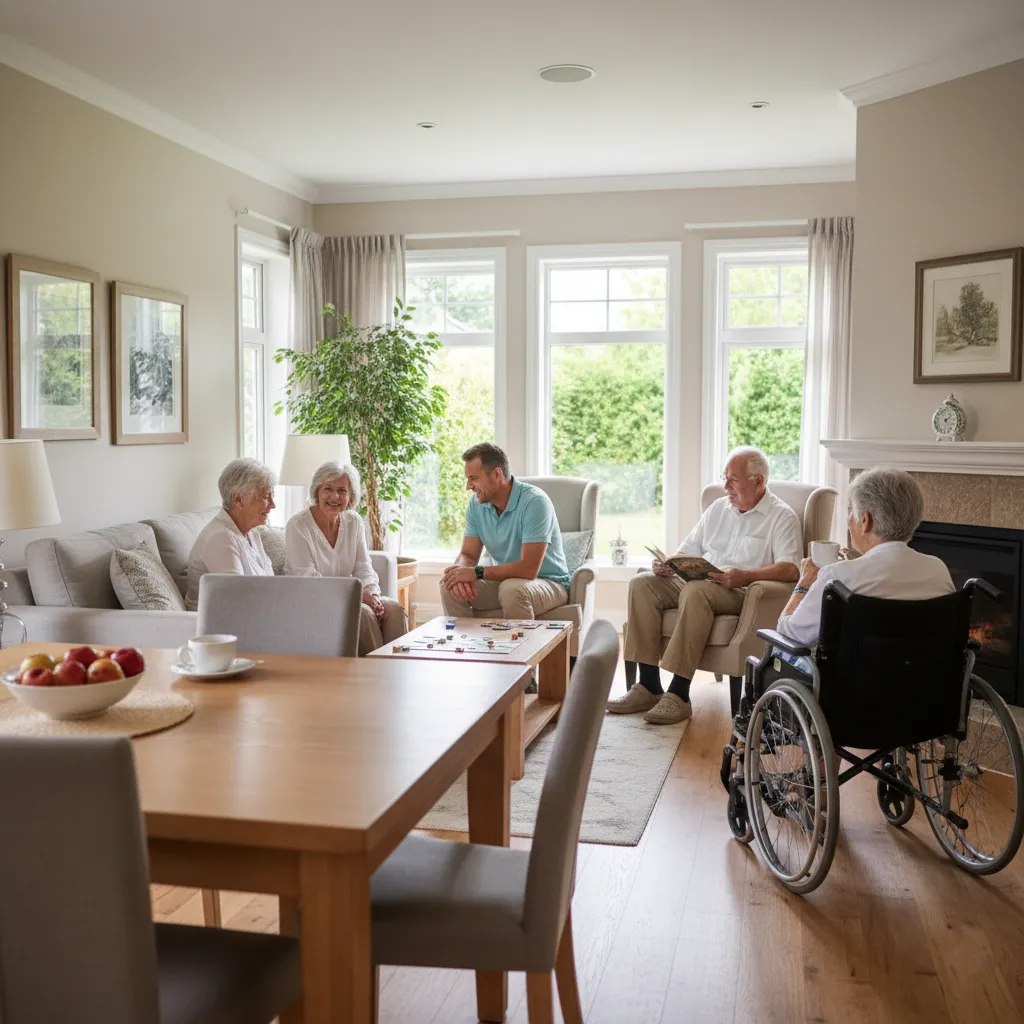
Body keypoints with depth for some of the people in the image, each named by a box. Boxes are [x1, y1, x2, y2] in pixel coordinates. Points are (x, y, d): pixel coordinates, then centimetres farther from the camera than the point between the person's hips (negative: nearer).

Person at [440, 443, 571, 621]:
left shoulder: (534, 502, -24)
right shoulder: (476, 503, -2)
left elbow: (528, 569, -29)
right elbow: (468, 555, 0)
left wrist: (477, 572, -28)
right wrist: (461, 573, -24)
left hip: (549, 584, -6)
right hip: (506, 580, 6)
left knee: (512, 589, -37)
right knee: (449, 584, -15)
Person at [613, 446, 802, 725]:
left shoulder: (782, 517, 1)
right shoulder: (718, 508, 22)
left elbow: (790, 569, -13)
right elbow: (688, 550, 22)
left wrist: (746, 576, -27)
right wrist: (669, 565, 0)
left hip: (741, 592, -7)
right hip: (694, 582, 7)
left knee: (695, 591, -38)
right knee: (641, 583, -17)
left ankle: (679, 694, -36)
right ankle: (649, 687, -21)